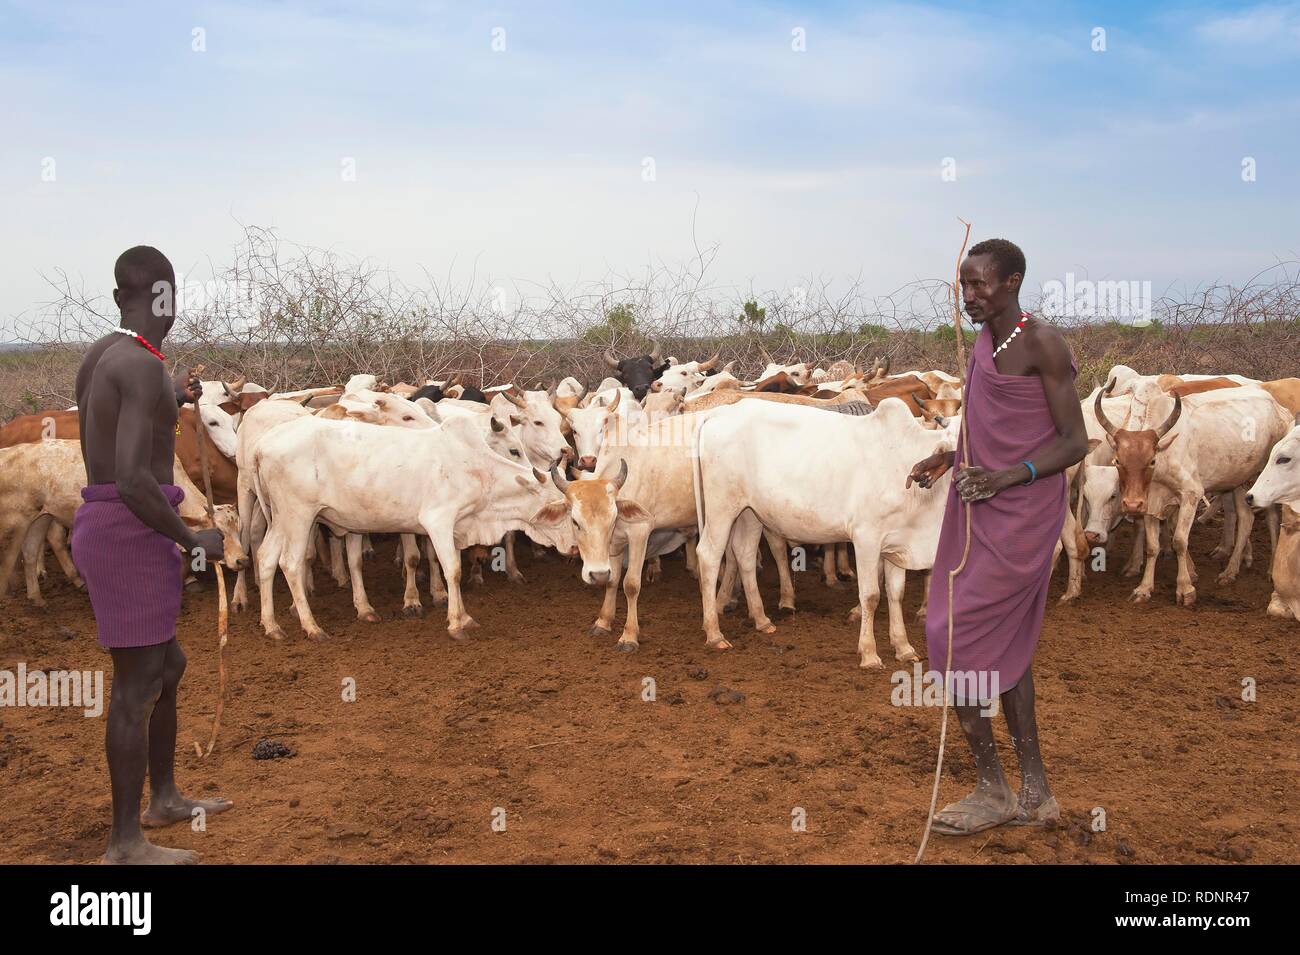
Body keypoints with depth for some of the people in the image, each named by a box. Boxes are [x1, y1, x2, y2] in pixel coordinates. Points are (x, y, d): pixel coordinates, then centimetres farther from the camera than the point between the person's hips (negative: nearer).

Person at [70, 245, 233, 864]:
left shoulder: (101, 356, 12)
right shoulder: (143, 367, -18)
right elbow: (133, 480, -26)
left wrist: (169, 404, 30)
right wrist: (192, 540, -14)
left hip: (109, 526, 10)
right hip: (131, 531, -10)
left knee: (168, 664, 21)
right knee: (137, 682, -2)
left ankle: (164, 798, 35)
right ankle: (126, 844, 8)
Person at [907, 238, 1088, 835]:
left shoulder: (1041, 343, -13)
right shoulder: (984, 341, 12)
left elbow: (1074, 442, -14)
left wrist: (1004, 477, -24)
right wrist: (945, 458, 8)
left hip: (1019, 516, -9)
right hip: (979, 511, 9)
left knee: (954, 640, -8)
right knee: (1005, 647, 13)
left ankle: (992, 790, 7)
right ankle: (1035, 794, 24)